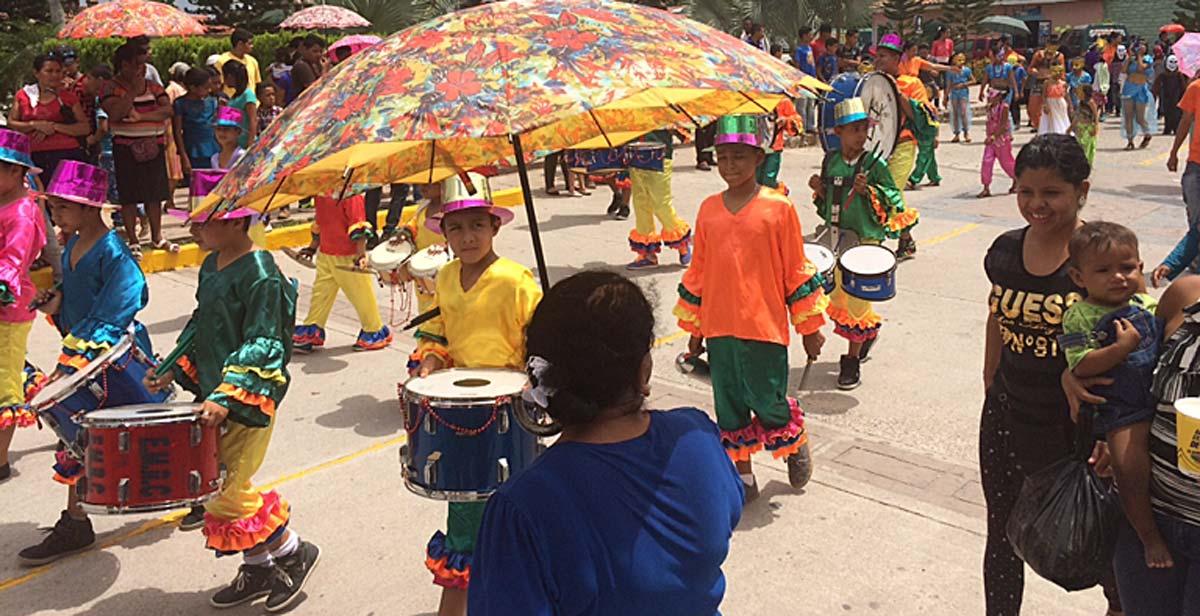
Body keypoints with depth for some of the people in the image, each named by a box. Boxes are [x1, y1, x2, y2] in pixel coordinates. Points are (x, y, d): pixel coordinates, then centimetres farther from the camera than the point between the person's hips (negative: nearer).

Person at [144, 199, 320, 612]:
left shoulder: (260, 275, -18)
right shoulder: (211, 266, 9)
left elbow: (263, 347, -22)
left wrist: (227, 398, -28)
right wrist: (172, 371, 14)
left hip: (248, 399, -9)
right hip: (214, 395, 9)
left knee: (226, 493, -6)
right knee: (215, 485, 14)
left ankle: (293, 553, 15)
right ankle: (257, 568, 29)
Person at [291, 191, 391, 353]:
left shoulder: (350, 194, -17)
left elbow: (358, 225, -19)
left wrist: (361, 254, -23)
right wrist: (313, 247, 26)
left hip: (350, 256, -7)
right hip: (325, 255, 7)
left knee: (361, 294, 6)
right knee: (320, 293, 10)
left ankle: (375, 332, 21)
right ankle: (312, 331, 19)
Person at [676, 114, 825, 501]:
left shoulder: (778, 208, -7)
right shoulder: (708, 209, 4)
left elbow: (797, 270, -1)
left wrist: (810, 327, 3)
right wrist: (694, 329, 14)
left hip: (765, 327, -4)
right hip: (719, 327, 4)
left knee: (767, 403, 2)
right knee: (729, 407, 11)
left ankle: (797, 444, 35)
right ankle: (743, 479, 29)